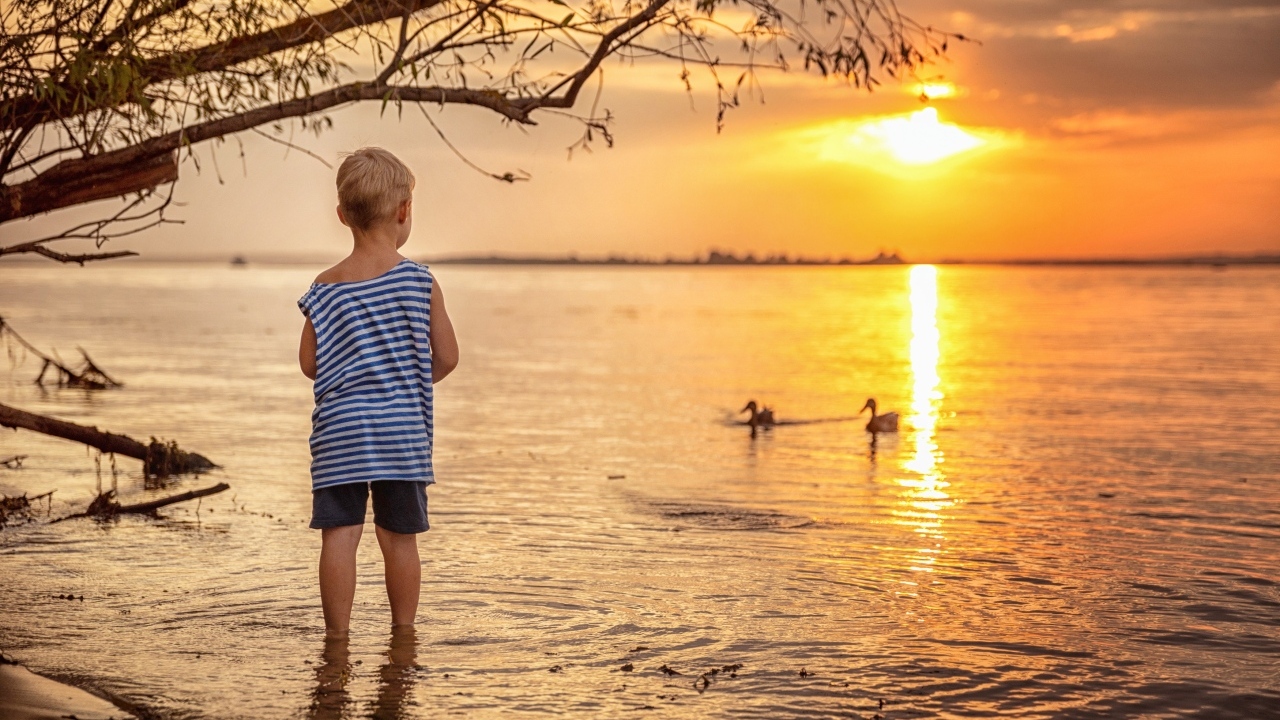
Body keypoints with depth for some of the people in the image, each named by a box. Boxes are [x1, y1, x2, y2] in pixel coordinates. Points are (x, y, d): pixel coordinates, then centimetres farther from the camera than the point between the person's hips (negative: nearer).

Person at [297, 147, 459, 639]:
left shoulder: (326, 288, 0)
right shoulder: (420, 282, -3)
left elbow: (310, 364, 2)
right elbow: (446, 358, -1)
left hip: (340, 429, 0)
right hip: (403, 430, 0)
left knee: (340, 534, 2)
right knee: (400, 537, 9)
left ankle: (337, 635, 4)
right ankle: (403, 634, 19)